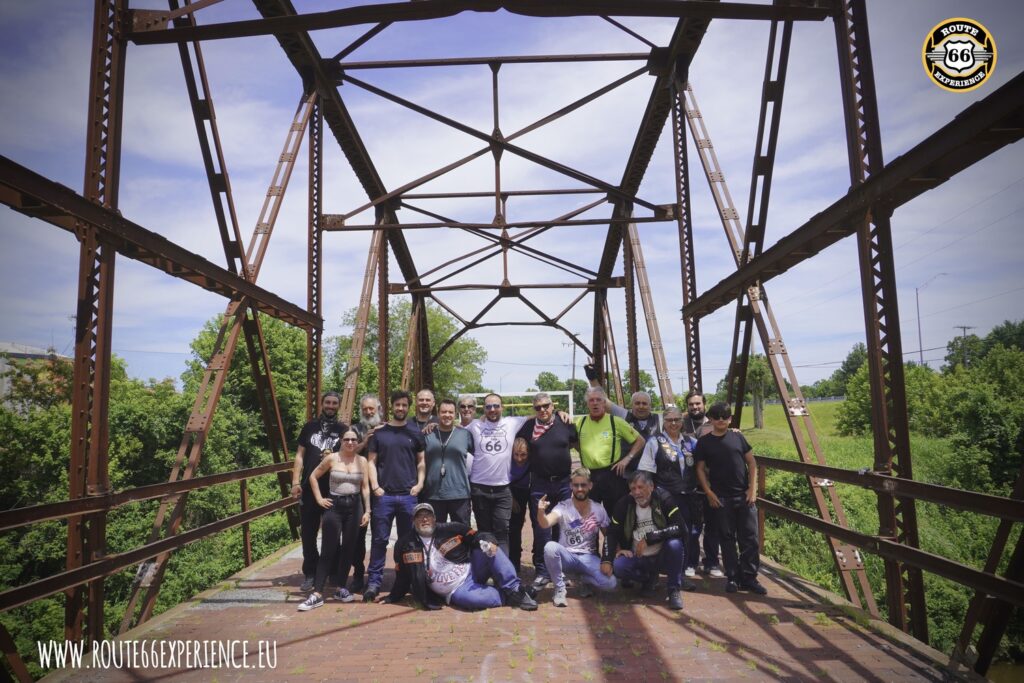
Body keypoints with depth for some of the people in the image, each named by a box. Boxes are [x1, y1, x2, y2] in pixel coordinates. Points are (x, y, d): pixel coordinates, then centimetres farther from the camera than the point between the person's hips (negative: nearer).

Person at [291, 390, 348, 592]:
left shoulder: (343, 430, 5)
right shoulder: (310, 427, 8)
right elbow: (300, 455, 6)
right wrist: (295, 481, -2)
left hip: (334, 490, -1)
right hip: (309, 487, 1)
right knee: (308, 533, 6)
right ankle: (310, 574, 18)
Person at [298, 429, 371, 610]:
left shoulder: (362, 461, 3)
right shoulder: (332, 458, -2)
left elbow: (365, 487, 4)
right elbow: (313, 477, 7)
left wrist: (367, 511, 0)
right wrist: (319, 499, 0)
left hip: (355, 506, 2)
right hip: (334, 506, -2)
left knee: (349, 549, 7)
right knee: (328, 550, -3)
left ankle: (341, 588, 21)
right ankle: (317, 594, 0)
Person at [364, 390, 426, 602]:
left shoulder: (415, 433, 9)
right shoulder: (379, 432, 6)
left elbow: (421, 461, 11)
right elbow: (371, 461, 4)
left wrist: (420, 483, -3)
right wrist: (375, 486, -6)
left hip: (408, 495, 1)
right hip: (384, 495, -1)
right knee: (379, 539, 1)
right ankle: (374, 581, 8)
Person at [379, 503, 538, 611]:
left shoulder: (450, 530, -1)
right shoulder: (405, 545, -1)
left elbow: (477, 536, 1)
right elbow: (402, 578, 9)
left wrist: (488, 541, -20)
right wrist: (392, 598, 7)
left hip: (473, 571, 2)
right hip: (455, 591, -2)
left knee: (488, 549, -25)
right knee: (466, 597, -37)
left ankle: (514, 590, -17)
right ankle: (506, 596, -13)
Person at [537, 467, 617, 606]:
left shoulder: (599, 509, -2)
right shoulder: (563, 507, -11)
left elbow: (608, 536, 7)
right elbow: (545, 524, -30)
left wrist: (607, 560, -6)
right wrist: (541, 512, -52)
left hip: (589, 558, 1)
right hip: (566, 556, -1)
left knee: (610, 583, -26)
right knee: (550, 546, -35)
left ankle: (584, 579, 8)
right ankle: (560, 588, -11)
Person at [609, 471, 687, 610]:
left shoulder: (664, 499, -15)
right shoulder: (625, 504, -8)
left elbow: (680, 528, -26)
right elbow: (613, 533, 6)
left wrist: (648, 538, -27)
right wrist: (617, 550, -12)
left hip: (662, 557, -2)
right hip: (637, 558, 3)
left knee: (674, 544, -32)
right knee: (618, 566, -26)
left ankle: (674, 590, -10)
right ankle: (650, 578, 7)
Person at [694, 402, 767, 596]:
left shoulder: (737, 437, 5)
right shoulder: (704, 442, 1)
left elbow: (751, 463, 7)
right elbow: (700, 469, 3)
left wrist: (752, 488, -2)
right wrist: (709, 493, -6)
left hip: (744, 496, 1)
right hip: (721, 498, -1)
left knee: (750, 538, 3)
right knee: (727, 539, 5)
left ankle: (749, 578, 13)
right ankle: (733, 578, 15)